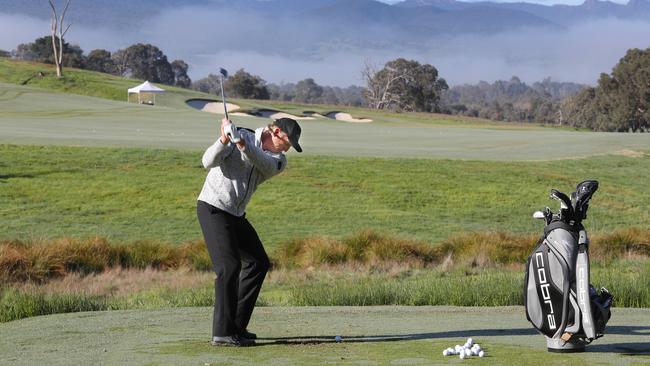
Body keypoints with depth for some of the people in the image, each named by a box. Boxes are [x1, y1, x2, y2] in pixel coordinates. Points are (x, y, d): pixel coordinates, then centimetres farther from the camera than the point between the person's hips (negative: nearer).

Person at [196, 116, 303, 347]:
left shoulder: (279, 160, 4)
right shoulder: (242, 135, -9)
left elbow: (264, 162, -21)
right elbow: (209, 162, -19)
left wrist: (243, 145, -38)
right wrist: (224, 140, -36)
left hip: (236, 215, 8)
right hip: (213, 208, -8)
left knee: (258, 263, 11)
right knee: (229, 265, -17)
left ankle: (237, 325, 16)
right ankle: (223, 332, -16)